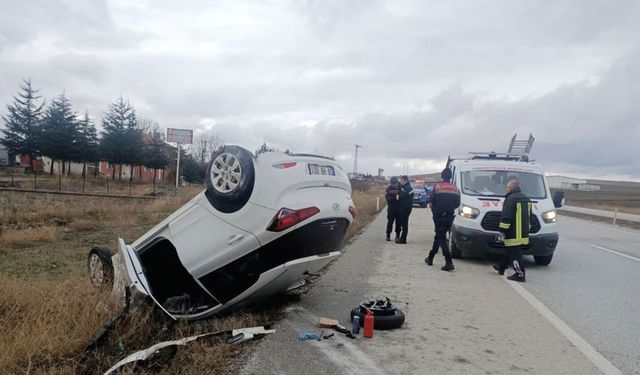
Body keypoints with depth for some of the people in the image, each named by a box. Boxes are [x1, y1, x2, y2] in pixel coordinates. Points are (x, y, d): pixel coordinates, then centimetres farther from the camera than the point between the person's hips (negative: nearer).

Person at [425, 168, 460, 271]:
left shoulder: (437, 187, -6)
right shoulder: (456, 189, 6)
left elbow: (431, 203, -6)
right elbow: (457, 204, 6)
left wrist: (434, 210, 12)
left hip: (439, 216, -4)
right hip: (450, 217, 5)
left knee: (441, 238, -3)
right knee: (439, 236, 18)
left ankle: (449, 262, -13)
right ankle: (430, 258, 28)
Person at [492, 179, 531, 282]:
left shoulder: (511, 199, -15)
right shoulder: (526, 199, 15)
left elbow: (506, 217, -19)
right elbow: (529, 216, 22)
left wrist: (503, 230, -13)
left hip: (513, 233, -10)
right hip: (524, 233, 10)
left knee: (514, 254, -5)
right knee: (510, 250, 20)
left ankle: (520, 274, -6)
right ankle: (501, 267, 34)